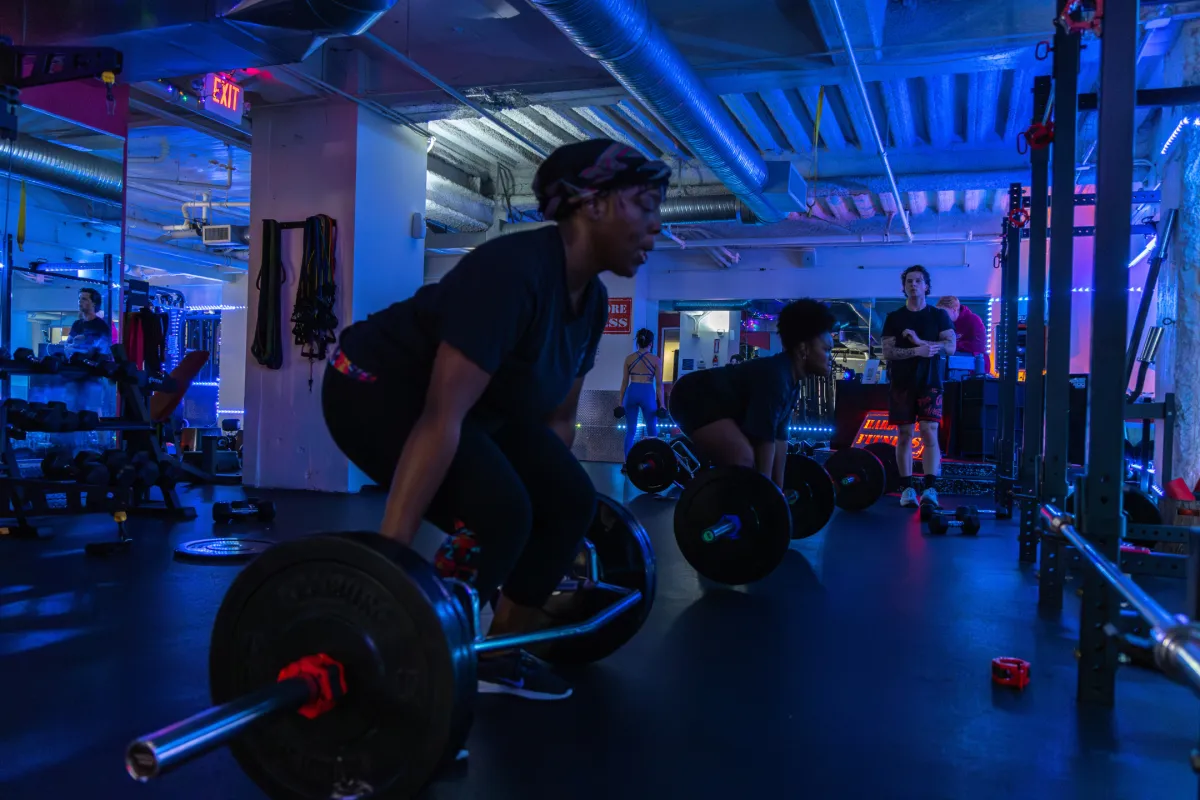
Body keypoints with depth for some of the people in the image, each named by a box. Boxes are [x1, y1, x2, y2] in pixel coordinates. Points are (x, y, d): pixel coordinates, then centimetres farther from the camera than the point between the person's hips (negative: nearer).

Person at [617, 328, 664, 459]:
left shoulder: (629, 358, 4)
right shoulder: (655, 360, -1)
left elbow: (625, 382, 6)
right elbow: (659, 384, -2)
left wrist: (621, 402, 11)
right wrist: (661, 404, 1)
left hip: (632, 393, 2)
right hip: (647, 393, -2)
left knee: (630, 431, 8)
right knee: (652, 431, 9)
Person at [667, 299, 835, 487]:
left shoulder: (791, 382, 6)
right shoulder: (774, 376, -25)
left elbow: (779, 436, 9)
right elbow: (765, 437, -29)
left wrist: (778, 489, 9)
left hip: (712, 402, 11)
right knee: (743, 461, -24)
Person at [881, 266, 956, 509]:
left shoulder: (939, 315, 6)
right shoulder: (894, 318, 6)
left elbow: (950, 347, -5)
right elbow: (887, 352, -4)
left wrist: (919, 340, -16)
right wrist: (917, 351, -19)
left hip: (930, 382, -1)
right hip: (901, 384, 1)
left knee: (929, 433, -11)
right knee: (905, 435, 1)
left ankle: (929, 488, -12)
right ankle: (908, 488, 6)